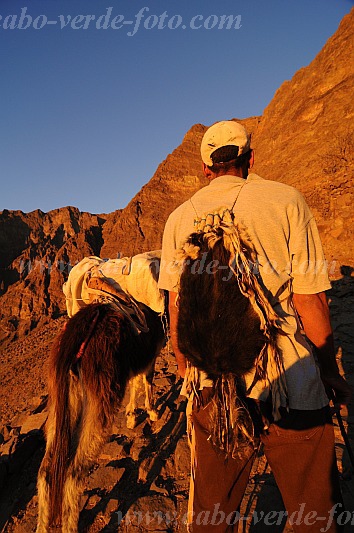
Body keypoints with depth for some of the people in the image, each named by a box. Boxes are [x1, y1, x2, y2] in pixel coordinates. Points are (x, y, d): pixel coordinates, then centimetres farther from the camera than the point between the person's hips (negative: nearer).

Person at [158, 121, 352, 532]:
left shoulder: (180, 217, 2)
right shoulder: (285, 200, -6)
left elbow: (176, 307, 4)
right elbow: (309, 299, -8)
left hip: (213, 388, 3)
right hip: (292, 386, -2)